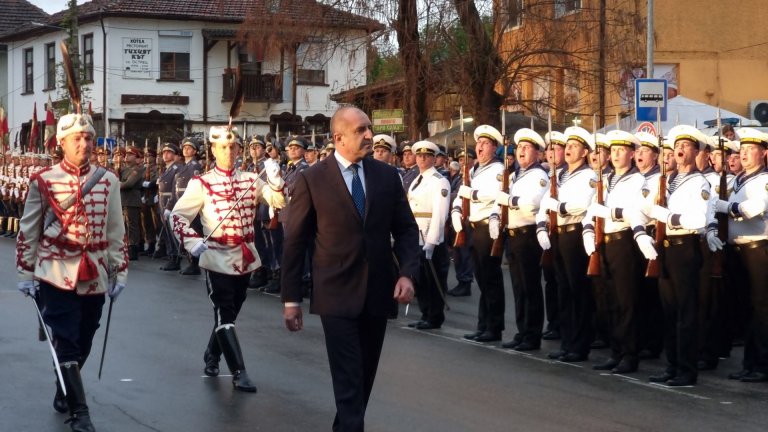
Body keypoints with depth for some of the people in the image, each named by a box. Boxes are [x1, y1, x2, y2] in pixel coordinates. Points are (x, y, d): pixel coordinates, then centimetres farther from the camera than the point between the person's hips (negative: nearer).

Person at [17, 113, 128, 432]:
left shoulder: (108, 181, 3)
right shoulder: (42, 181, -4)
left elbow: (116, 232, 8)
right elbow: (28, 231, 2)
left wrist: (119, 272, 7)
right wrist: (26, 273, 1)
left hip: (94, 277, 3)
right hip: (57, 274, -3)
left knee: (83, 342, 13)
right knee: (66, 342, -7)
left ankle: (64, 392, 37)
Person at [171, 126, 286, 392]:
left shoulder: (250, 181, 5)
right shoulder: (201, 184, -5)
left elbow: (280, 201, -2)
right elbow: (178, 215, -6)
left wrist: (275, 182, -22)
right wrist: (192, 242, -21)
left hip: (245, 259, 4)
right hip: (218, 259, -4)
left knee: (229, 314, 16)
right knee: (225, 316, -7)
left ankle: (211, 358, 36)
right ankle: (238, 373, -6)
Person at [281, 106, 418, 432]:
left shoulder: (387, 176, 5)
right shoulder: (312, 180, -5)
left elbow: (406, 229, 8)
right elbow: (295, 241, -2)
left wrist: (407, 273, -9)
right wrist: (291, 298, -3)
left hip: (378, 292, 4)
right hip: (337, 295, -4)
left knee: (365, 377, 13)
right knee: (349, 380, -7)